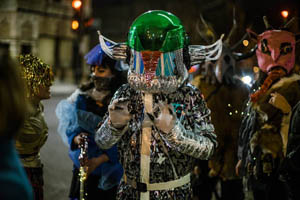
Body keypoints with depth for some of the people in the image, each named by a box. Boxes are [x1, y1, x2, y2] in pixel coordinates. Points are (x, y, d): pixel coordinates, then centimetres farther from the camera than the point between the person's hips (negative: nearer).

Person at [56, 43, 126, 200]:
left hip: (111, 173, -3)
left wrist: (99, 160, -24)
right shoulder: (82, 96, 4)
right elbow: (69, 125, 1)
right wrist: (76, 138, -22)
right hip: (83, 167, 4)